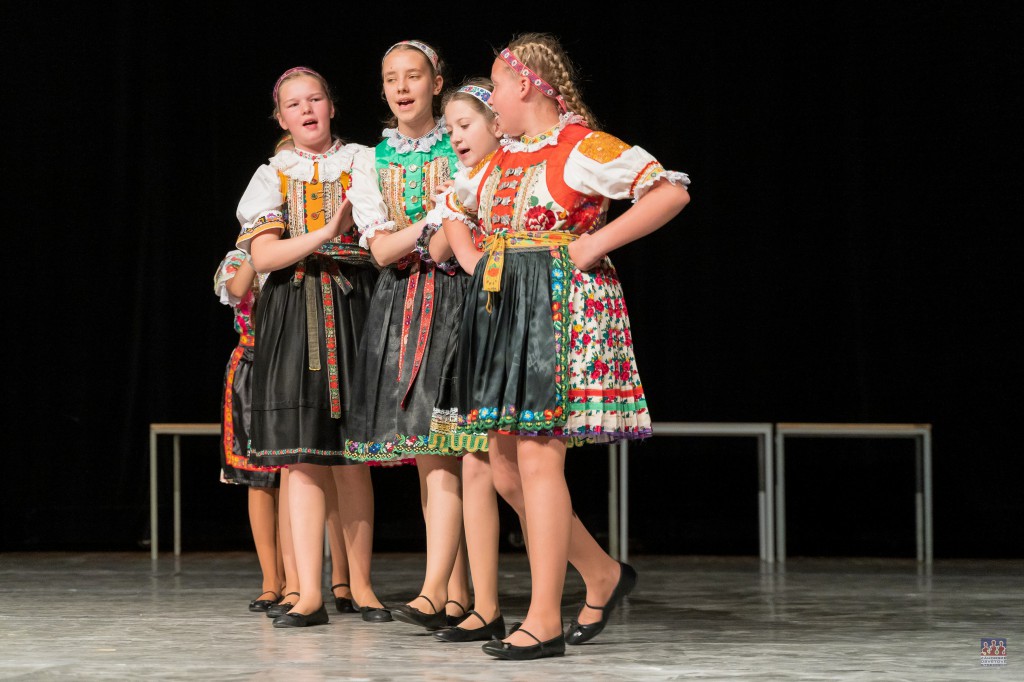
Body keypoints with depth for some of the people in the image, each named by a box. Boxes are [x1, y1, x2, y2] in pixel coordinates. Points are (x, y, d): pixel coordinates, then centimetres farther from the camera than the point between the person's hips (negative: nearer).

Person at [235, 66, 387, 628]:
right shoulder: (273, 176, 11)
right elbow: (262, 255, -3)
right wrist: (325, 233, -15)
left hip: (354, 307, 0)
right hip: (294, 316, 0)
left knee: (351, 457, 0)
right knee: (302, 454, -5)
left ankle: (361, 585, 10)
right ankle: (309, 594, -5)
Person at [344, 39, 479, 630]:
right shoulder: (371, 165, 12)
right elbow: (381, 249, 0)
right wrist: (441, 215, -13)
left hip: (456, 299, -4)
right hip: (400, 306, 4)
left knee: (442, 447, -15)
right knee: (425, 454, 3)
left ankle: (435, 590, -21)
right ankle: (458, 591, 8)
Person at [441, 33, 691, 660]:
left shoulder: (583, 148, -8)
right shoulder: (499, 159, 16)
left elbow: (672, 191, -17)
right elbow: (450, 207, 35)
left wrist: (596, 243, -16)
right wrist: (475, 262, 17)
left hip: (563, 308, -9)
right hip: (501, 310, 9)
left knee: (538, 458, -12)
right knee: (506, 467, 7)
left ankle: (545, 620, -8)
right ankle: (603, 574, 22)